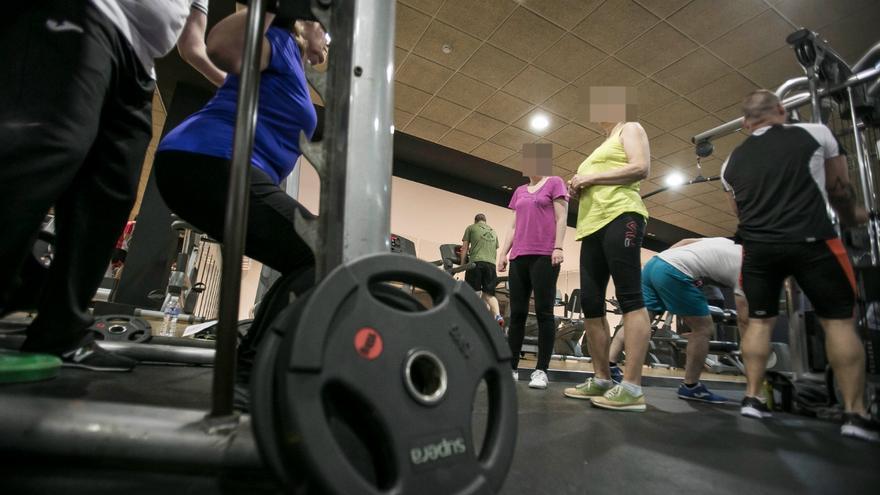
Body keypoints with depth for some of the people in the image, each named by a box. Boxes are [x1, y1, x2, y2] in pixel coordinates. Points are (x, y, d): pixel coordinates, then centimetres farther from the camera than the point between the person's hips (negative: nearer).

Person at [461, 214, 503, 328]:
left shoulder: (471, 228, 15)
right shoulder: (493, 232, 28)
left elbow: (464, 248, 10)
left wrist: (462, 265, 14)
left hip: (476, 262, -4)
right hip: (491, 264, 4)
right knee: (489, 294, 7)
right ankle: (497, 315, -14)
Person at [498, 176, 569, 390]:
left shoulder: (555, 183, 9)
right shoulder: (519, 191, 23)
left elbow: (561, 219, -1)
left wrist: (558, 247, -12)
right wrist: (503, 252, 11)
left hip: (544, 255, -5)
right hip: (519, 257, 5)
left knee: (543, 311, -5)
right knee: (517, 313, 3)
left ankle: (541, 370, -1)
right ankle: (511, 367, 7)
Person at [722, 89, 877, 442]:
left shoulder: (732, 162, 14)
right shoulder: (815, 134, 6)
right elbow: (840, 190, 15)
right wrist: (851, 217, 34)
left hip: (757, 248, 3)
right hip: (811, 240, -2)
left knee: (759, 321, 12)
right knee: (839, 320, 7)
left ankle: (752, 399, 13)